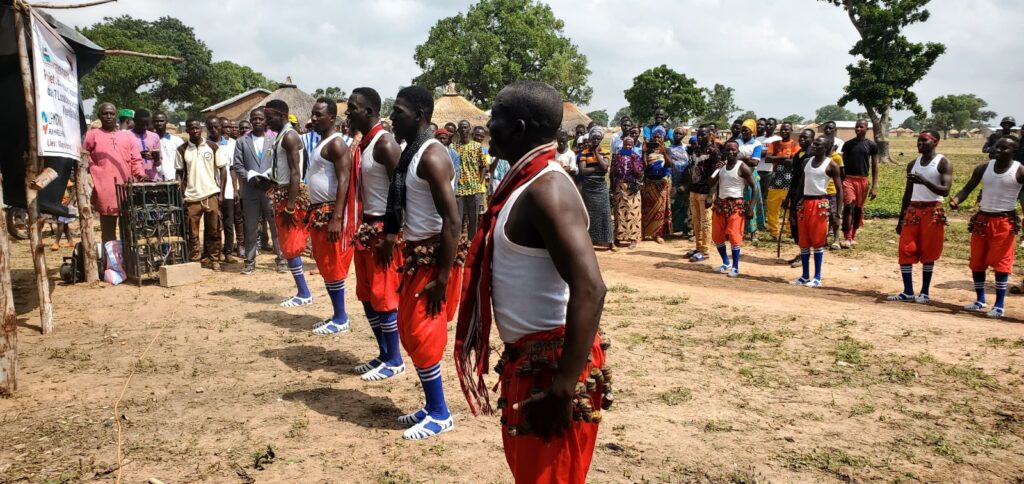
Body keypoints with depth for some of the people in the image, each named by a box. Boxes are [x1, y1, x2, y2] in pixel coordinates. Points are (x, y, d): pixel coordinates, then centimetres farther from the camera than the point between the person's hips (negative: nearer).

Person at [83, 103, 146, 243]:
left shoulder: (128, 136, 16)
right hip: (105, 189, -3)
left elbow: (136, 159, 11)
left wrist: (140, 175, -6)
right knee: (108, 228, -3)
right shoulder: (92, 135, 9)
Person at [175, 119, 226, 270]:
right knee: (192, 233, 4)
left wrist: (221, 193, -2)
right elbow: (180, 174, 7)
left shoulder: (212, 146, 2)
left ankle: (215, 260, 13)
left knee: (214, 231, 3)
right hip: (191, 197, 1)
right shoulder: (182, 149, 4)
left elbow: (223, 169, 4)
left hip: (211, 195, 0)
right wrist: (183, 196, -2)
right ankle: (194, 261, 13)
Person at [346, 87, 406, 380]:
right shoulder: (363, 143, 13)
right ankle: (383, 354, 26)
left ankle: (394, 361, 11)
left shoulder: (385, 143, -15)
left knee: (384, 296, -2)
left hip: (384, 229, -10)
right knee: (366, 295, 14)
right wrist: (360, 227, 17)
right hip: (366, 227, 10)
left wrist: (390, 235, -22)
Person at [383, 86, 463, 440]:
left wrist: (442, 278, -24)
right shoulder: (410, 153, 11)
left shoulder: (431, 156, -19)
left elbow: (452, 221, -24)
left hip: (435, 256, -10)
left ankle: (440, 415, 12)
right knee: (410, 331, 15)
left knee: (421, 335, -3)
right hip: (416, 253, 10)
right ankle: (432, 406, 28)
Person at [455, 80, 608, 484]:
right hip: (526, 359, 10)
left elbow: (589, 290, -30)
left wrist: (564, 387, -30)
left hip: (552, 365, -10)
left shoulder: (546, 189, -22)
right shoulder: (525, 182, 8)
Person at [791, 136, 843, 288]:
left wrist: (837, 213, -12)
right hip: (805, 203, 6)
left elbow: (839, 189, -6)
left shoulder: (831, 165, -6)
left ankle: (817, 277, 6)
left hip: (820, 205, -6)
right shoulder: (807, 162, 11)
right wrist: (798, 204, 11)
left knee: (817, 242, -2)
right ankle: (805, 276, 16)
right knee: (803, 242, 7)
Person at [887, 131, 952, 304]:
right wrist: (901, 218, 13)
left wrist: (924, 181, -31)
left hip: (932, 212, -5)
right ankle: (908, 291, 7)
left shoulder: (943, 163, -5)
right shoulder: (912, 164, 12)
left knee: (928, 253, 0)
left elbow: (945, 190, -16)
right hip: (913, 210, 5)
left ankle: (925, 292, 9)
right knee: (906, 250, 0)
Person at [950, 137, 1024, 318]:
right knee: (976, 261, 10)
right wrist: (956, 200, -20)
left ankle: (999, 305, 4)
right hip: (982, 219, 5)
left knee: (1000, 262, -5)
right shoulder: (983, 168, 3)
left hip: (1004, 222, -5)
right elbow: (967, 189, 1)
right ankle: (980, 300, 25)